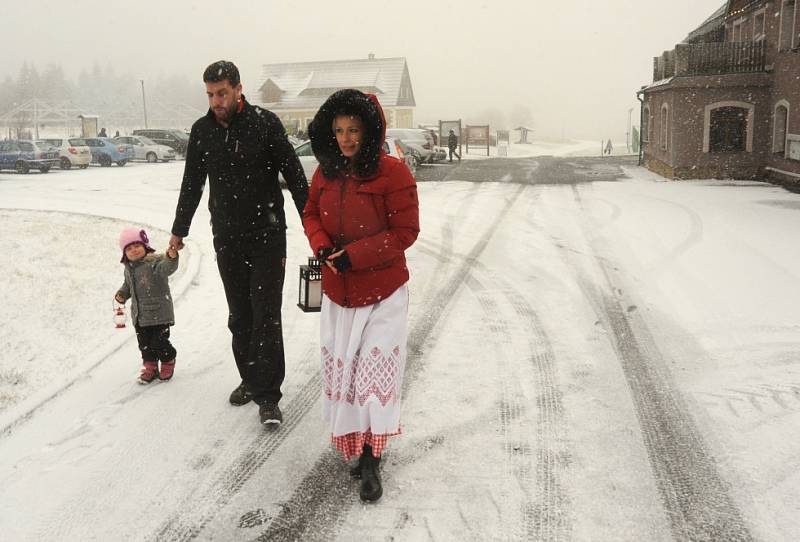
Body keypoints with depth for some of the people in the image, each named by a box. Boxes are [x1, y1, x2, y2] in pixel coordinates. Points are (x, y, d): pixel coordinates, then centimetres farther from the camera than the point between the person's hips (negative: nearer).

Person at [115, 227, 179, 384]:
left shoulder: (155, 261, -15)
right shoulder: (129, 269, 9)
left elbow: (167, 267, -37)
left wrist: (171, 257, -57)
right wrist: (121, 295, 8)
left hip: (159, 313, -7)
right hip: (139, 315, 7)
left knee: (159, 341, -1)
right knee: (144, 343, 13)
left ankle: (168, 362, 24)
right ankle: (150, 366, 29)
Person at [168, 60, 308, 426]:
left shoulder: (265, 123, -8)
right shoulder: (202, 131, 4)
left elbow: (294, 175, -5)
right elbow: (192, 184, 15)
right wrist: (179, 230, 20)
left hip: (267, 235, -4)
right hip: (226, 239, 4)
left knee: (266, 315, -5)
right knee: (239, 316, 11)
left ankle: (267, 395, 1)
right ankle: (249, 379, 26)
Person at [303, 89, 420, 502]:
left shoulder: (393, 173, -14)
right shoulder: (326, 171, 3)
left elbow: (406, 231, -14)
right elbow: (311, 215, 13)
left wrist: (354, 255, -19)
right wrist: (322, 248, -8)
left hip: (383, 292, -5)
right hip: (338, 291, 5)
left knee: (375, 370, -6)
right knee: (343, 368, 10)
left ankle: (370, 460, 5)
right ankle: (359, 444, 28)